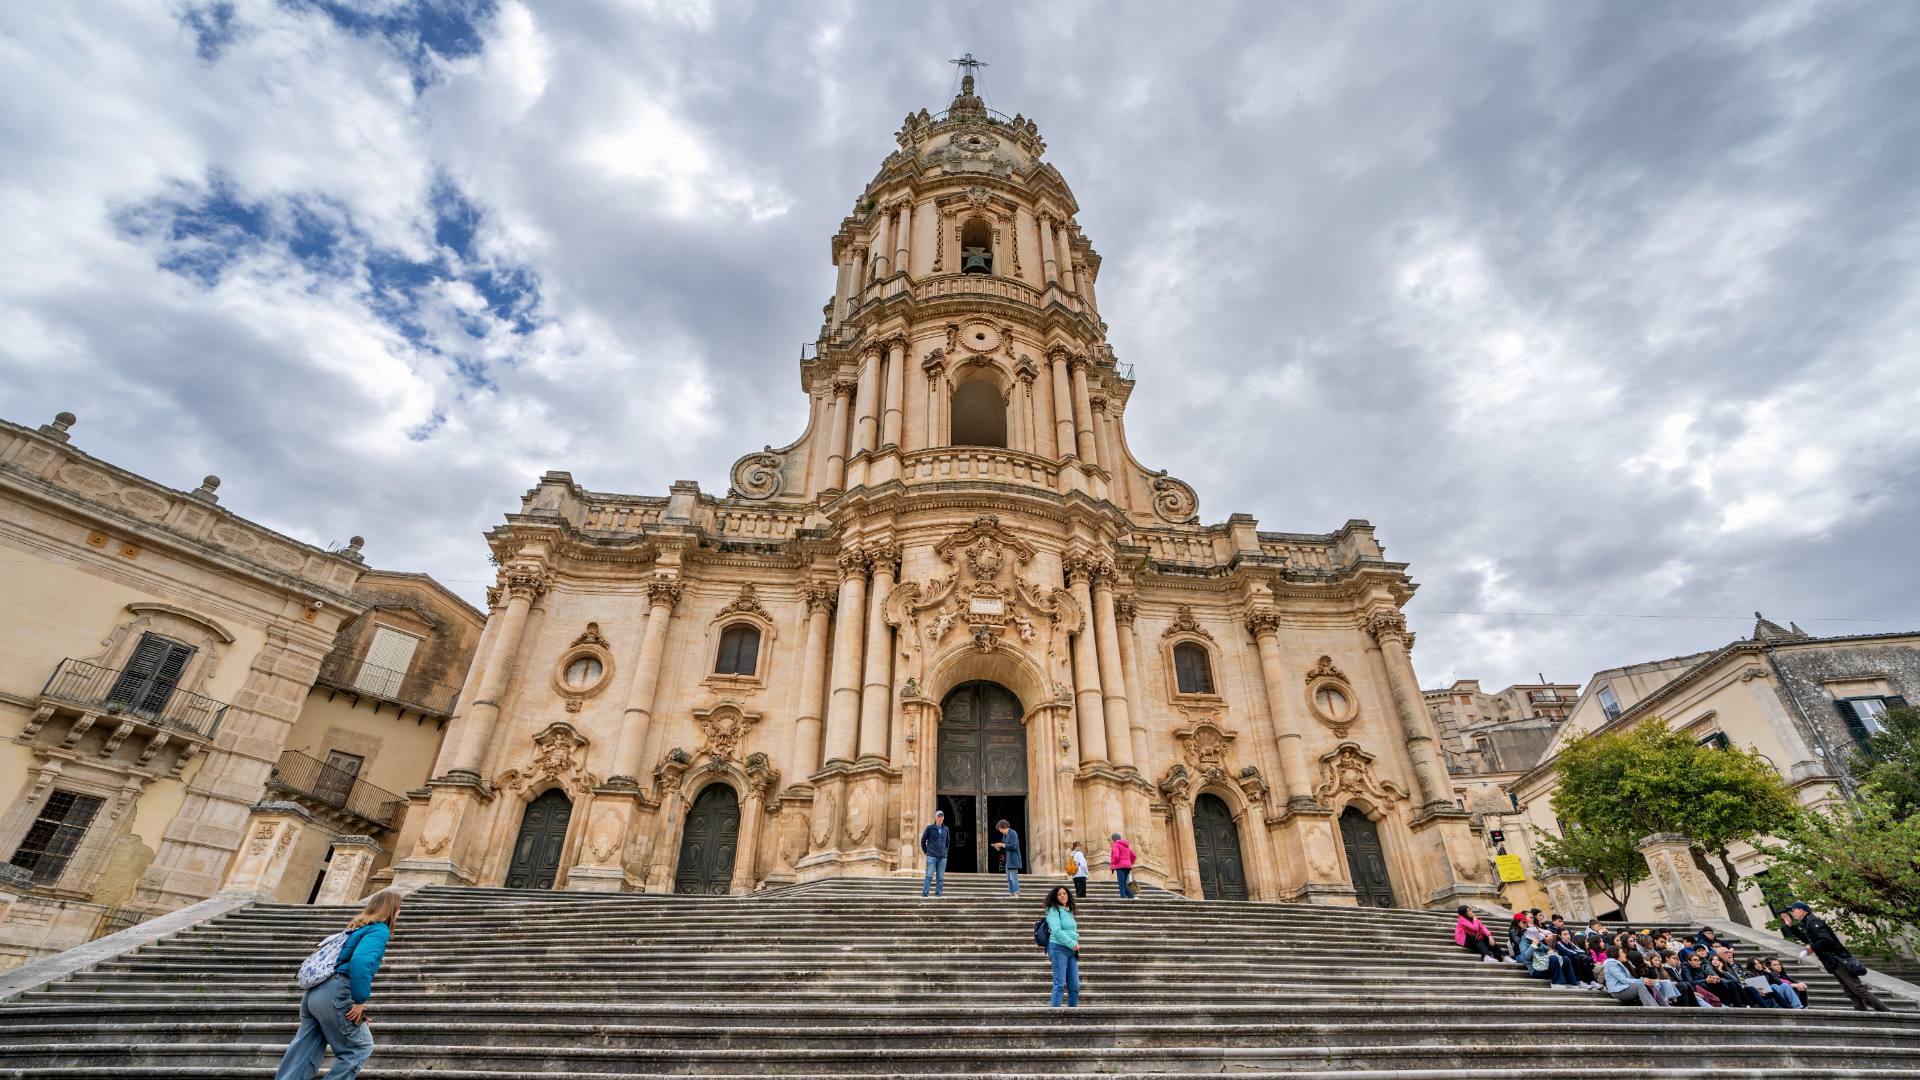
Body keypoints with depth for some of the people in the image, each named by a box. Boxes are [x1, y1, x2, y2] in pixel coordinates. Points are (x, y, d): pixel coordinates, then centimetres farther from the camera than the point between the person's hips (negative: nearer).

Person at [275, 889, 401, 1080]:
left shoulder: (359, 927, 22)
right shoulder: (380, 930, -8)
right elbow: (361, 961, -24)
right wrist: (360, 1001, -17)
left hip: (314, 993, 9)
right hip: (334, 995, -9)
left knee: (306, 1049, 15)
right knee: (360, 1047, 5)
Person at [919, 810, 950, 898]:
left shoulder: (946, 829, 9)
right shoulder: (930, 828, 0)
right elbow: (923, 840, 6)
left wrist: (945, 851, 13)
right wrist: (925, 852, 2)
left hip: (942, 857, 3)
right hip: (932, 856, -3)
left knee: (940, 877, 4)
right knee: (929, 876, -9)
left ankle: (938, 893, 10)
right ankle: (924, 893, -7)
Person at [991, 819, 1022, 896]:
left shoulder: (1013, 833, -13)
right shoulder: (1004, 835, 15)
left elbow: (1013, 846, -21)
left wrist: (1003, 845, -17)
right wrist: (999, 846, 4)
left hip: (1013, 859, -9)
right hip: (1008, 860, 9)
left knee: (1013, 877, -11)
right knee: (1009, 878, 9)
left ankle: (1016, 894, -10)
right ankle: (1011, 894, 13)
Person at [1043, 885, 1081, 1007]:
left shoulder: (1069, 911, 16)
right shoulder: (1054, 910, -6)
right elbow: (1056, 931, -15)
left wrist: (1076, 943, 7)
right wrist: (1073, 944, -13)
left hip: (1072, 951, 7)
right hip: (1059, 948, -7)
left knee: (1075, 986, 5)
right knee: (1060, 984, -9)